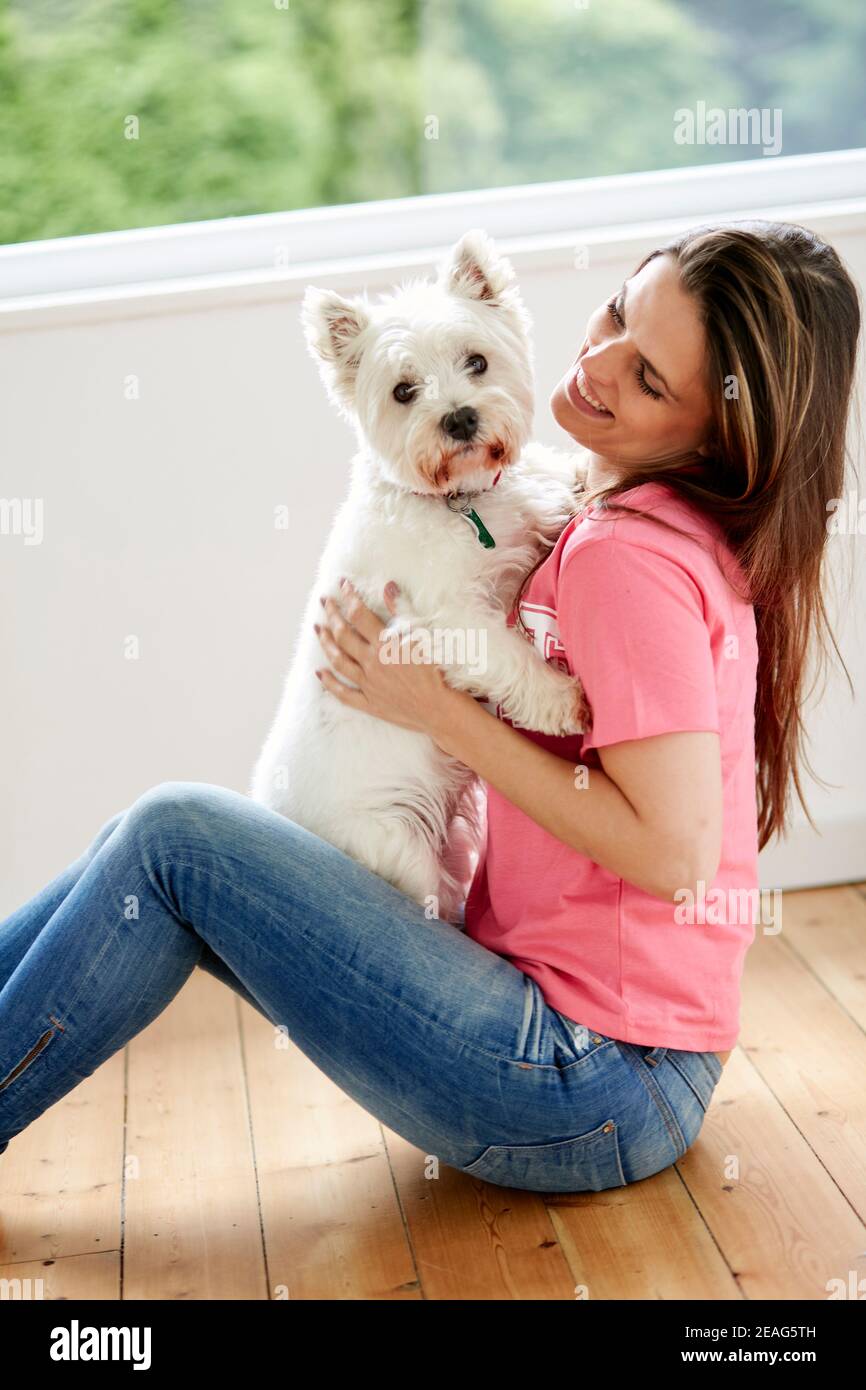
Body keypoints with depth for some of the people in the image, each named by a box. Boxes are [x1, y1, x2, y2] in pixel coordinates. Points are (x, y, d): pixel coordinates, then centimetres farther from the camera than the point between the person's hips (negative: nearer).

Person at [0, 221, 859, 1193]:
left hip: (597, 1090, -9)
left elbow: (673, 850, -24)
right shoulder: (645, 519, 8)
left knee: (174, 836, -12)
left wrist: (442, 712, -16)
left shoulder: (632, 554, -20)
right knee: (152, 847, 5)